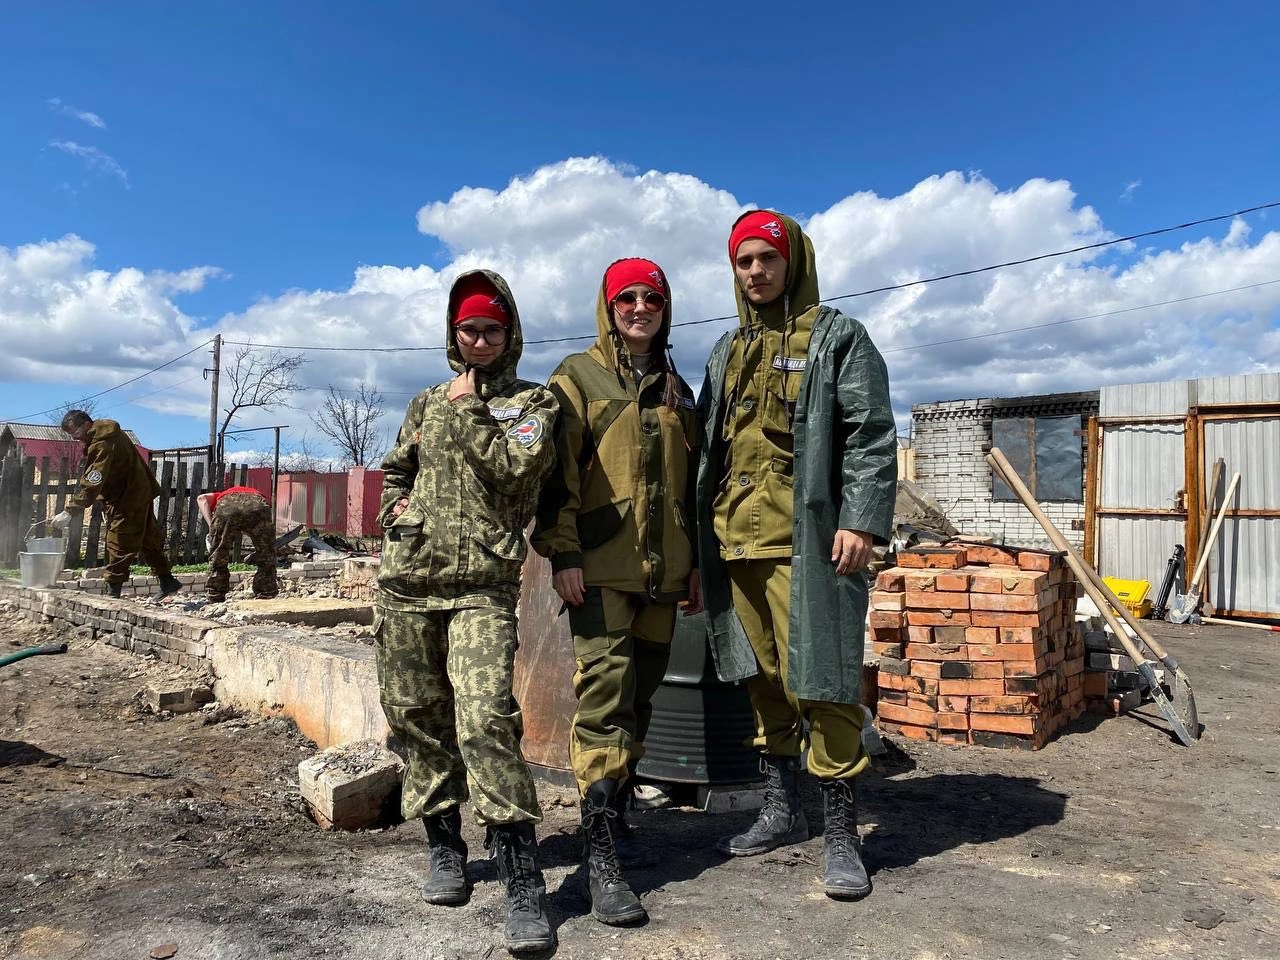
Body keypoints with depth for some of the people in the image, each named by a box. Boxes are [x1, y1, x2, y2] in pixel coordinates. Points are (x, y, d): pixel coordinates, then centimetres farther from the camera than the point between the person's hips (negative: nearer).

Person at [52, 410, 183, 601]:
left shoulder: (103, 443, -25)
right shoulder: (104, 433, 8)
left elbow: (92, 483, -32)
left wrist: (69, 511, -34)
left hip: (128, 498, -11)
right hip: (139, 493, 11)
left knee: (119, 544, -6)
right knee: (148, 539, 15)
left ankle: (113, 591, -2)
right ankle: (168, 582, 23)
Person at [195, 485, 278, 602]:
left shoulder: (222, 495, 44)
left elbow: (202, 498, 17)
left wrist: (211, 526, 11)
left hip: (226, 506, 0)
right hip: (257, 506, 1)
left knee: (217, 559, 20)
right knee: (266, 560, 20)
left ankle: (215, 601, 25)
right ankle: (264, 599, 23)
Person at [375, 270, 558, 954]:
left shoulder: (533, 400, 7)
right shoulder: (428, 402, 19)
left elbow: (518, 468, -10)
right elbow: (394, 470, 29)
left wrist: (467, 411, -5)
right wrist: (395, 506, 10)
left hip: (483, 584, -5)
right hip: (407, 579, 5)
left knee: (485, 717, -18)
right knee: (418, 715, 9)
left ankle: (522, 879, -9)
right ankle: (444, 845, 27)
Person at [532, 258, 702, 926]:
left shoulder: (676, 391, 18)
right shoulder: (578, 378, 3)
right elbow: (557, 470, -5)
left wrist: (696, 561, 16)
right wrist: (562, 552, -13)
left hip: (661, 570, 6)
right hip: (601, 569, -5)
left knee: (639, 695, 11)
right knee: (604, 694, -11)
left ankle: (614, 813, 27)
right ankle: (600, 852, -6)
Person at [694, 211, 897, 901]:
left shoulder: (837, 337, 2)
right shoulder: (727, 352, 20)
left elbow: (872, 435, -6)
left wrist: (862, 520, -17)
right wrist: (697, 537, 16)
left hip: (806, 540, -6)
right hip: (736, 539, 6)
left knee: (819, 683, -5)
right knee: (763, 680, 13)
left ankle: (840, 836, 9)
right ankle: (781, 812, 28)